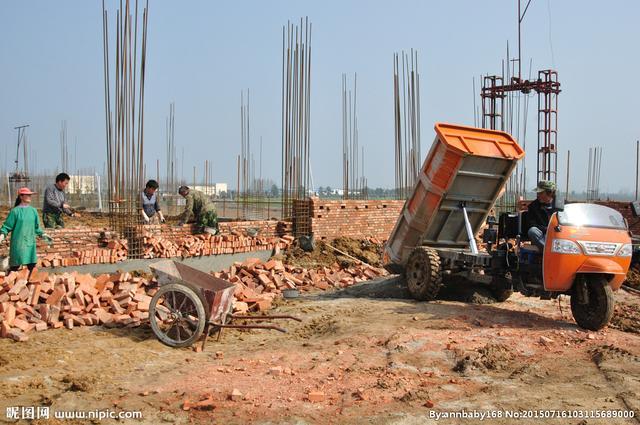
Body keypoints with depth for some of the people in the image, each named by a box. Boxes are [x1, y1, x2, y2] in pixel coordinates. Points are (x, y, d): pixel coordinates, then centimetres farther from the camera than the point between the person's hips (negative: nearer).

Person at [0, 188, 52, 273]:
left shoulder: (33, 210, 8)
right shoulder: (15, 211, -8)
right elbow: (7, 226, -7)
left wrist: (43, 234, 9)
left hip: (30, 243, 5)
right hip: (18, 243, -5)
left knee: (32, 265, 9)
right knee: (15, 266, -3)